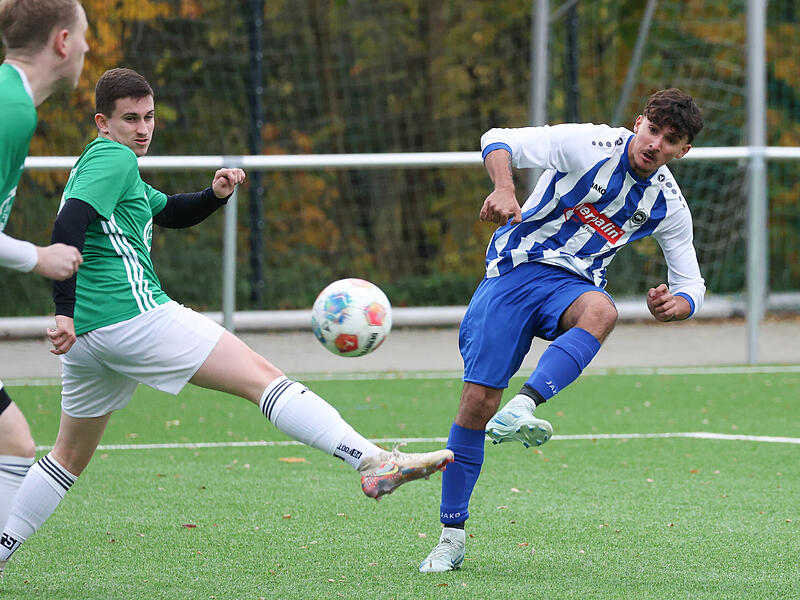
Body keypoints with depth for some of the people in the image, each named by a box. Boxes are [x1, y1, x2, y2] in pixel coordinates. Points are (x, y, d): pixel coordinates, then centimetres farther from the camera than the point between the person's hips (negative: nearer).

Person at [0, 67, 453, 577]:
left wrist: (215, 194, 14)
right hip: (134, 314, -10)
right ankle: (374, 462, -22)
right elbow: (67, 228, -21)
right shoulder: (113, 159, -7)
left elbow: (168, 212, 34)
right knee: (262, 377, -13)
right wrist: (65, 311, -27)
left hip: (86, 337, 10)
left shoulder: (95, 163, 25)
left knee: (71, 456, 22)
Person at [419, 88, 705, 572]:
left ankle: (522, 410, -52)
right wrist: (504, 190, -35)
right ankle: (452, 535, 5)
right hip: (515, 271, -2)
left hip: (573, 283, 2)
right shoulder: (587, 144, -12)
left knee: (601, 311, -37)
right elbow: (497, 141, -14)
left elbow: (691, 285, 10)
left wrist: (674, 306, -14)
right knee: (478, 400, -10)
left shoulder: (669, 205, 1)